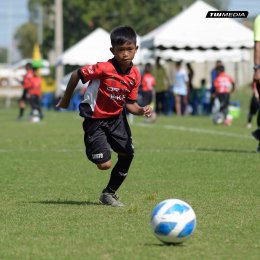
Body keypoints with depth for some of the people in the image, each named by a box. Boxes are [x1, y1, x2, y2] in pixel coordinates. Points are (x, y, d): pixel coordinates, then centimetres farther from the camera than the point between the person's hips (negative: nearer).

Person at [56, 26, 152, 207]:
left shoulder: (135, 75, -6)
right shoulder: (104, 68, -25)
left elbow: (130, 103, 1)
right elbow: (76, 75, -15)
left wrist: (141, 110, -20)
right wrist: (66, 100, -4)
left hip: (117, 118, 6)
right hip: (95, 120, -6)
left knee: (127, 154, 7)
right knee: (105, 164, -15)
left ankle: (110, 193, 25)